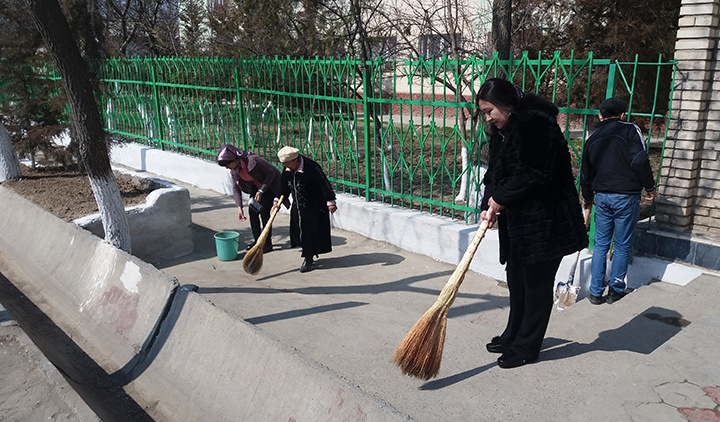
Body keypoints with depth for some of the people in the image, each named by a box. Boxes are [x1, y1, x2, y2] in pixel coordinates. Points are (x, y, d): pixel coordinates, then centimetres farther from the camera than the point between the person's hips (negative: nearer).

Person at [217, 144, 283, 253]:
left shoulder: (252, 160, -33)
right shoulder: (234, 171, -9)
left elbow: (271, 172, -24)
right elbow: (236, 189, -2)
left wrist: (261, 190, -26)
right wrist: (239, 207, -13)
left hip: (270, 184, -7)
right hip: (257, 187, 7)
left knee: (264, 212, -12)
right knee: (252, 211, 2)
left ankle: (267, 244, -2)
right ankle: (257, 240, 17)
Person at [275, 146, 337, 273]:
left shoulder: (311, 167, -22)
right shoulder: (287, 171, 1)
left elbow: (324, 184, -19)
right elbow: (285, 188, 15)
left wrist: (330, 202, -19)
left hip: (314, 207, -7)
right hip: (298, 207, 7)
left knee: (311, 231, -2)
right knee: (298, 231, 9)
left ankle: (308, 259, 10)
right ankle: (309, 254, 27)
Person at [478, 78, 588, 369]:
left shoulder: (537, 124, -18)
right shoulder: (502, 132, 11)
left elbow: (535, 176, -25)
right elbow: (495, 175, 9)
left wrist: (500, 198, -15)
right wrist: (489, 206, -7)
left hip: (545, 222, -9)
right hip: (516, 222, 9)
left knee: (537, 285, 4)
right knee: (516, 280, 18)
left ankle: (525, 348, 17)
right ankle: (513, 336, 34)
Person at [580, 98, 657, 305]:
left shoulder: (593, 138, 11)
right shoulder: (630, 130, -4)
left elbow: (585, 173, 16)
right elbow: (640, 161, -16)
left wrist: (587, 198, 29)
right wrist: (650, 187, -3)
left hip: (602, 196, 4)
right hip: (626, 197, -4)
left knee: (600, 244, 11)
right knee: (623, 245, 8)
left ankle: (596, 292, 12)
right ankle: (615, 290, 15)